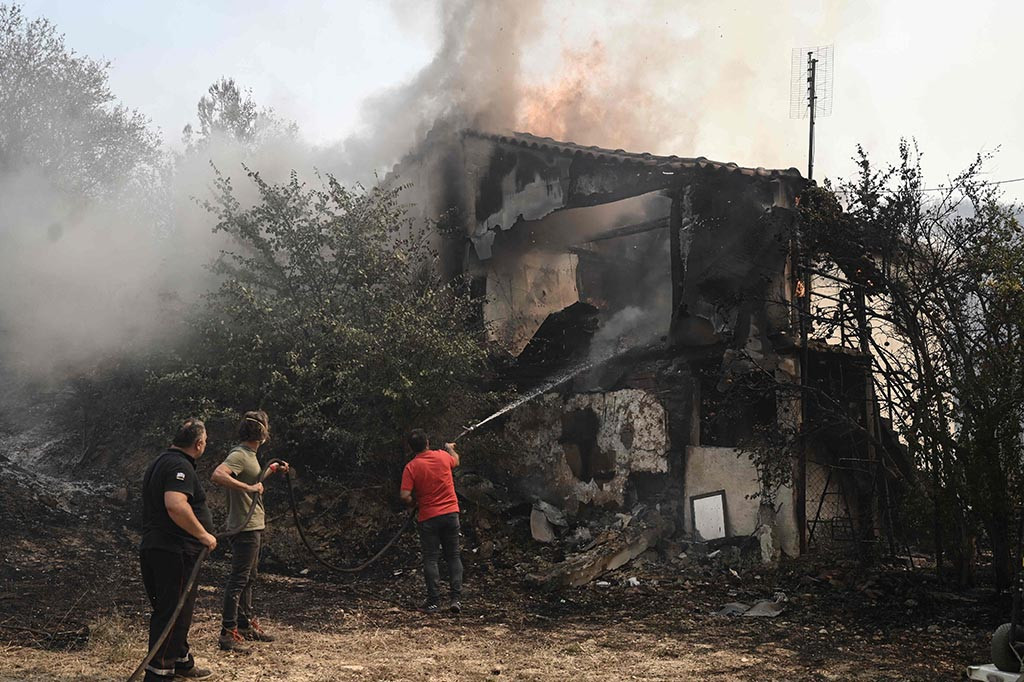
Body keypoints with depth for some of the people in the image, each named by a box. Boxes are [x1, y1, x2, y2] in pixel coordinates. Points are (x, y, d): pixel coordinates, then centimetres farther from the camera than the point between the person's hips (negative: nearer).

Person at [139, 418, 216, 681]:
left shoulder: (160, 462, 18)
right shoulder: (180, 466, -17)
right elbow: (176, 506, -33)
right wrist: (203, 535, -23)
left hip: (153, 548, 10)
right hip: (175, 553, -10)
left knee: (176, 610, 21)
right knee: (173, 614, -4)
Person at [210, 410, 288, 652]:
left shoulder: (249, 455, 13)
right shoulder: (239, 455, -18)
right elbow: (217, 475, -35)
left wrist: (272, 470, 25)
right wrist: (248, 488, -35)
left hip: (253, 526, 10)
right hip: (245, 529, -10)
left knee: (248, 578, 18)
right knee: (238, 580, -7)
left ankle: (247, 625, 29)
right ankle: (228, 634, -4)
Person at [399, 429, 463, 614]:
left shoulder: (411, 467, -10)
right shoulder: (442, 456, 1)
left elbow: (405, 496, -15)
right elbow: (456, 461, 25)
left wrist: (414, 503, 5)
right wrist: (451, 448, 44)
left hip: (428, 517, -3)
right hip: (451, 513, 3)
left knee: (430, 559, 4)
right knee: (453, 556, 10)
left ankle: (433, 602, 3)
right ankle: (456, 598, 4)